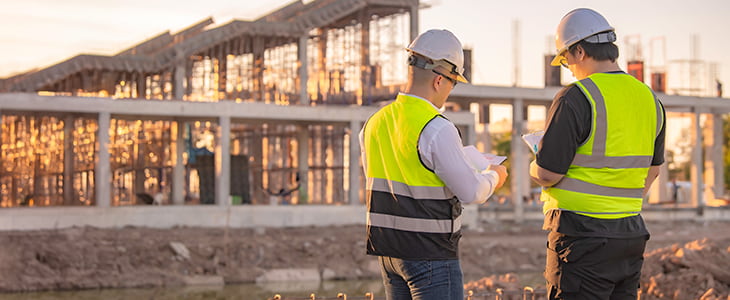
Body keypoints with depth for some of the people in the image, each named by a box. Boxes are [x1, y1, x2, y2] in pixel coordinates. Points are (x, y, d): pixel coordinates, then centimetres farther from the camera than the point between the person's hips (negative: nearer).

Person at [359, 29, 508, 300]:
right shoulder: (437, 129, -17)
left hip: (387, 251, 8)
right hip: (430, 254, -8)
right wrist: (493, 176, 9)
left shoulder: (374, 123, 7)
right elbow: (472, 192, -12)